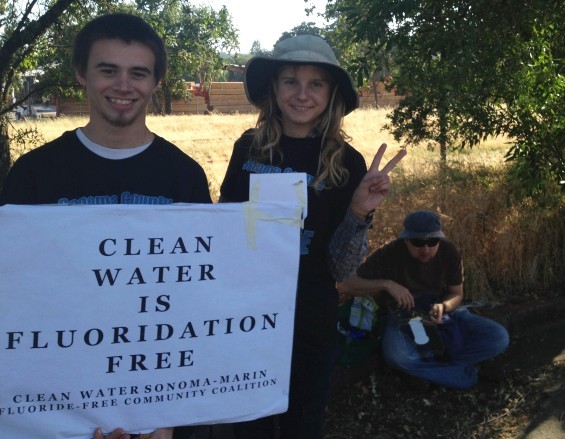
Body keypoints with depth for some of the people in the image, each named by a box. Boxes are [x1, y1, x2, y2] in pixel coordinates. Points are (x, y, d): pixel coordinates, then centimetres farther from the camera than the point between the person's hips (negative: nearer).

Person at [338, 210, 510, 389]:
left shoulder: (449, 251, -10)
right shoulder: (388, 255, -19)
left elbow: (457, 294, 2)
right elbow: (345, 286, -18)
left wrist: (443, 307, -22)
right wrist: (386, 284, -30)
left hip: (442, 313, 4)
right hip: (402, 317, -4)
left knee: (499, 337, -18)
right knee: (397, 356, -39)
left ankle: (421, 367, -19)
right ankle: (463, 373, -20)